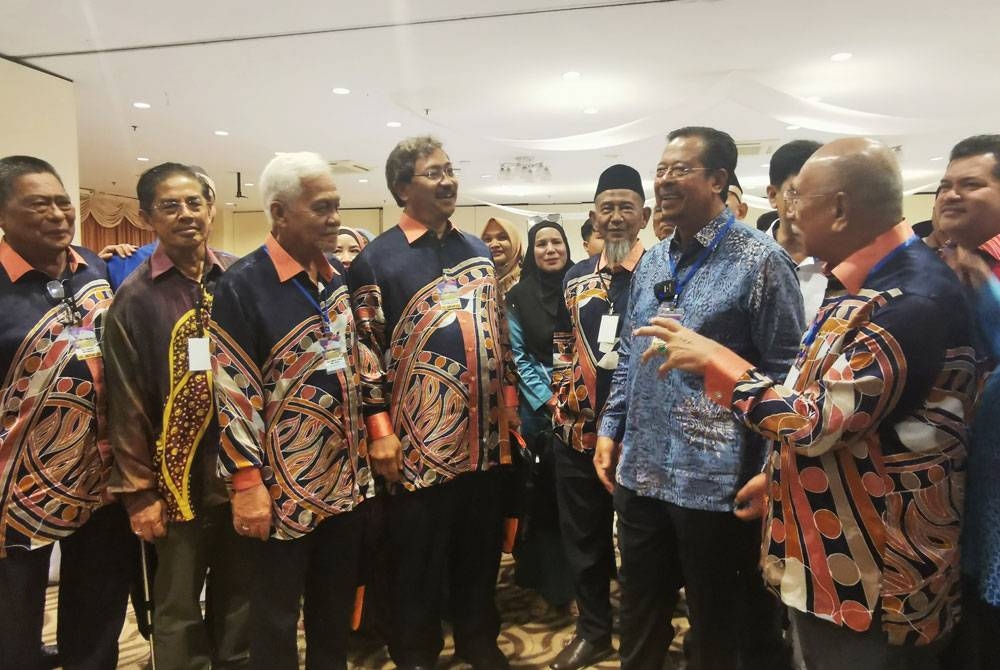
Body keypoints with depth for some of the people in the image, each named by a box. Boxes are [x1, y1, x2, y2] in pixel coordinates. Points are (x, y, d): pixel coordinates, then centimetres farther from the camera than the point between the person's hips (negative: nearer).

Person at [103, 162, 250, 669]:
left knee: (239, 599, 18)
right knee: (178, 612, 13)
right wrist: (139, 491, -5)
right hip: (177, 479, -2)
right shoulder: (135, 296, -5)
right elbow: (126, 403, -4)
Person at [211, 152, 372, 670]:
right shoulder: (242, 286, -12)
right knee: (276, 620, 11)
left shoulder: (340, 278, 7)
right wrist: (247, 482, -18)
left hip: (343, 479, 6)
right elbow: (233, 392, -16)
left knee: (337, 607, 20)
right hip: (283, 488, -6)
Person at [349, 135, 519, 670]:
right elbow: (366, 348, -7)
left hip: (483, 434, 5)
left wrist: (509, 408, 12)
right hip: (419, 439, -5)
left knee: (481, 547, 17)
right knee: (418, 557, 9)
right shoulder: (376, 259, -5)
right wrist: (380, 428, -11)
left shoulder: (478, 253, 11)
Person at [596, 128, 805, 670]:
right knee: (638, 623, 21)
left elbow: (785, 374, -12)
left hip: (717, 481, -6)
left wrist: (769, 474, -14)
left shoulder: (759, 260, -10)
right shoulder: (651, 262, 10)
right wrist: (610, 428, 9)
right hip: (640, 473, 6)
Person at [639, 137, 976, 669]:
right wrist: (782, 475, 14)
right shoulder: (866, 286, 9)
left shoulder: (915, 300, -24)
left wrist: (714, 359, -20)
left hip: (872, 577, -9)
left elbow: (819, 422, -28)